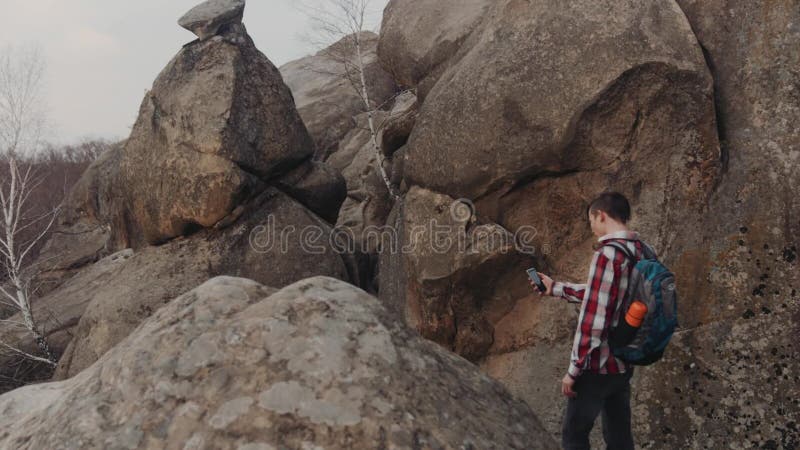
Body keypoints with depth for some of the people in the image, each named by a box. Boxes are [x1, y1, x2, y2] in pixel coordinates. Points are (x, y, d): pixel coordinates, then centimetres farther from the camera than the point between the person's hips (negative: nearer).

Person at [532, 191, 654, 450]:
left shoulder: (608, 253, -21)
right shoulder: (642, 251, 6)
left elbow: (594, 317, -22)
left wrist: (574, 369, -15)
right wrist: (556, 289, 24)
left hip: (599, 365, -8)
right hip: (624, 363, 8)